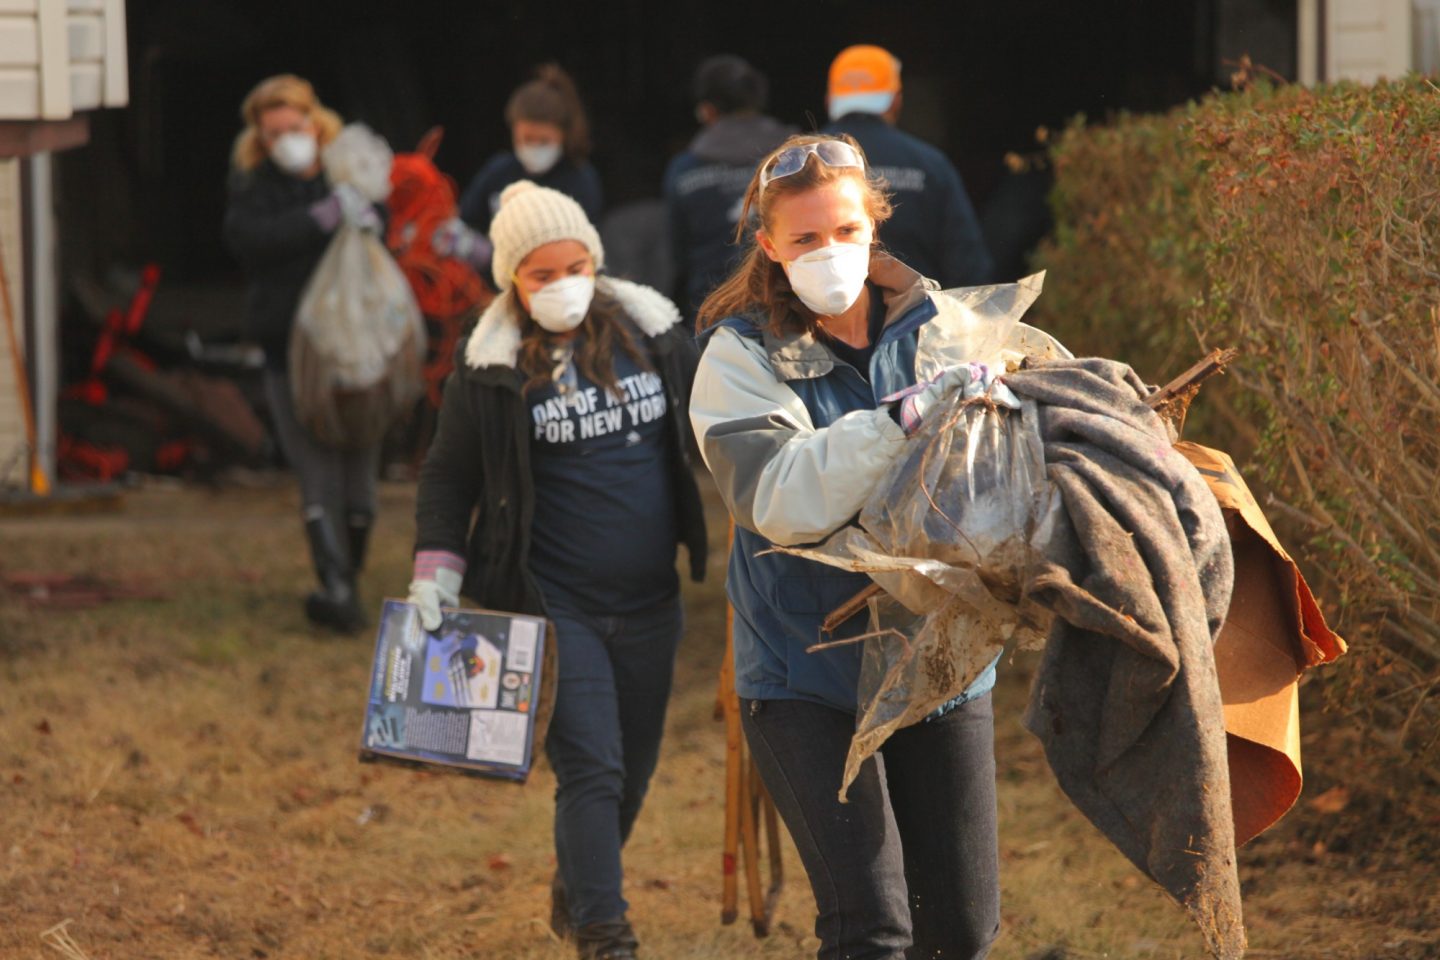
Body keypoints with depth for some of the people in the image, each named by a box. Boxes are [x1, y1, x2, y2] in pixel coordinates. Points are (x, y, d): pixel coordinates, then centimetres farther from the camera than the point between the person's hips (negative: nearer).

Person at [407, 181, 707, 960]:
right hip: (555, 605, -4)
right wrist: (436, 572, -6)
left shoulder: (653, 332, 1)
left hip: (649, 604, 4)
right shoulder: (489, 368, -7)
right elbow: (448, 477, 2)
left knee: (633, 770, 15)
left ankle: (574, 896, 38)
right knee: (591, 769, -13)